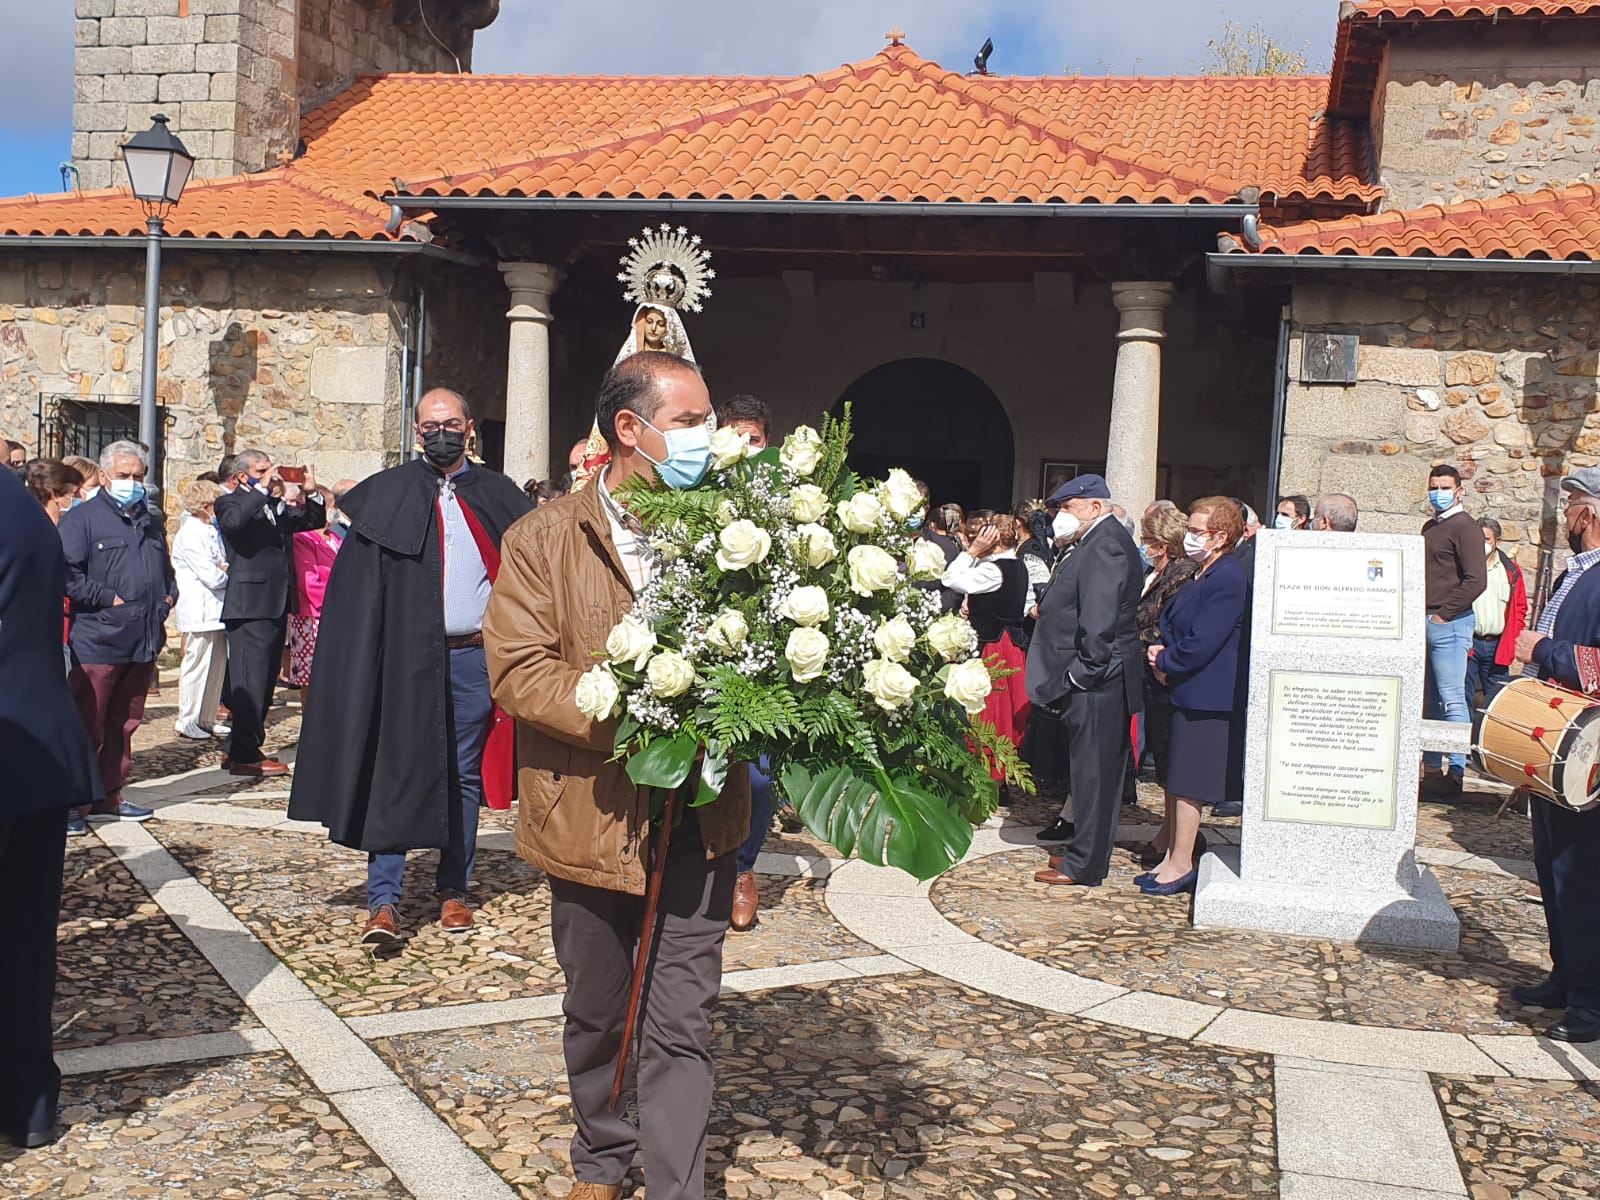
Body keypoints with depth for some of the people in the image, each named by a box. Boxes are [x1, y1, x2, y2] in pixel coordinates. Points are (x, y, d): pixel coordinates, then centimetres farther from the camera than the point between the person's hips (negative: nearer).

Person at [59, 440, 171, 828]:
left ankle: (109, 798, 21)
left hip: (144, 643, 7)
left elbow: (166, 570, 28)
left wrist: (167, 596, 10)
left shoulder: (151, 522, 18)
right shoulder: (82, 519, -4)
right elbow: (68, 575, -14)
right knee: (86, 727, -3)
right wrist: (109, 599, -16)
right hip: (98, 642, -7)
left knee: (124, 724, 12)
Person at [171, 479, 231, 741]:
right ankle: (187, 721, 8)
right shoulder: (190, 535, -13)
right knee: (197, 665, -2)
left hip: (217, 610, 9)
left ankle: (207, 720, 19)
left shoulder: (211, 531, 16)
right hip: (201, 611, -9)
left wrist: (226, 569, -7)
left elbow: (221, 567, 15)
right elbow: (213, 577, -19)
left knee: (216, 665, 11)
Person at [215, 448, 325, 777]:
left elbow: (315, 522, 21)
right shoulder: (230, 502, -2)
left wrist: (309, 494, 5)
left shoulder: (278, 505, 18)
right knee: (250, 679, -8)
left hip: (277, 604, 8)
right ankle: (245, 755, -4)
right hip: (250, 605, -8)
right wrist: (262, 489, -21)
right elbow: (234, 521, -25)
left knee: (264, 679, 12)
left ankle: (239, 749, 20)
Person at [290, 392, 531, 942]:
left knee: (464, 776, 9)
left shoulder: (497, 495, 8)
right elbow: (355, 581, 7)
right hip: (407, 656, -2)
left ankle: (453, 890, 21)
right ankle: (383, 902, -1)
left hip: (474, 657, 2)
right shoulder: (387, 494, 5)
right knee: (395, 773, -4)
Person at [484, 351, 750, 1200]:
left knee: (681, 1022, 2)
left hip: (698, 818, 0)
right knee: (595, 1012, 19)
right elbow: (518, 669, -12)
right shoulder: (545, 539, -4)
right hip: (590, 815, 0)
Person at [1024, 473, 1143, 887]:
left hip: (1095, 683, -11)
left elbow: (1099, 620, -24)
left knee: (1091, 772, -3)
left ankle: (1083, 865, 4)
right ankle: (1090, 852, 26)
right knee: (1100, 771, 16)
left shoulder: (1103, 546, -17)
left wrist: (1081, 673, -19)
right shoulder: (1105, 541, 16)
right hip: (1102, 680, 11)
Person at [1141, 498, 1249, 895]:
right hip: (1185, 694, 10)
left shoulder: (1228, 580, -18)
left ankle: (1181, 864, 7)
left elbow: (1201, 644, -22)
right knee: (1175, 780, 16)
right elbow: (1170, 623, 19)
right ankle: (1173, 853, 26)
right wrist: (1160, 651, -2)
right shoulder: (1200, 577, 13)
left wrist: (1165, 664, -8)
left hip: (1205, 698, -10)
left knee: (1187, 783, -2)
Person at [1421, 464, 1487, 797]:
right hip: (1426, 624, 9)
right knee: (1430, 700, 11)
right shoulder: (1430, 528, 19)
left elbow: (1476, 580, -15)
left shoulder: (1465, 527, -7)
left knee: (1452, 699, -8)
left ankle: (1455, 772, -7)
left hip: (1449, 624, -9)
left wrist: (1443, 615, -14)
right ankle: (1432, 767, 17)